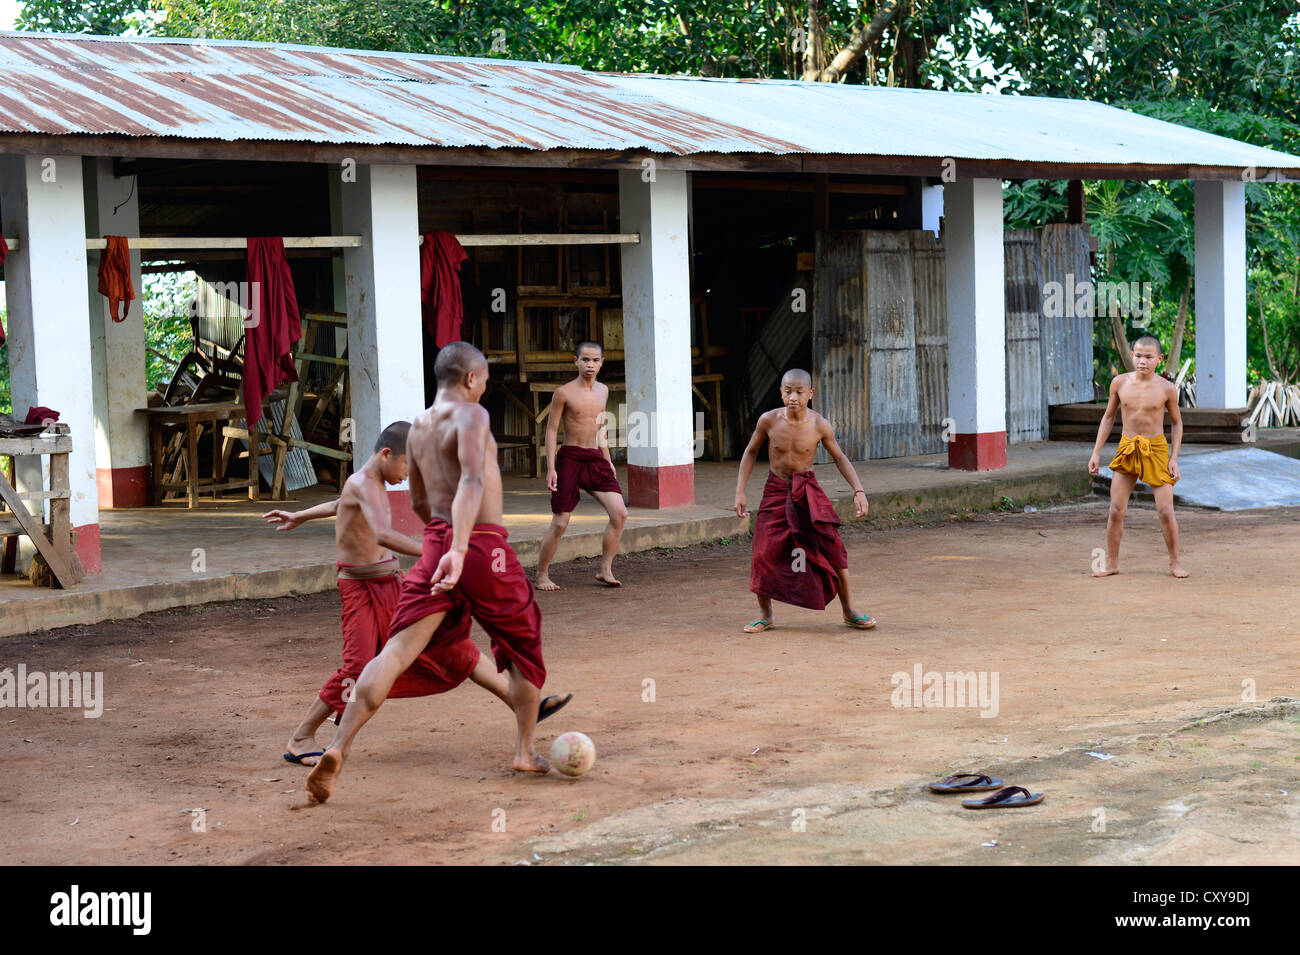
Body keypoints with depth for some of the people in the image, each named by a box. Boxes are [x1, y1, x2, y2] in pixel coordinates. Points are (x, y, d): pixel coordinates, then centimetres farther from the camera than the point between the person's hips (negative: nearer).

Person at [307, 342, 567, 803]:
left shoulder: (418, 426, 16)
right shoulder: (471, 415, -8)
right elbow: (473, 480, -25)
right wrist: (459, 548, -35)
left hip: (436, 543, 6)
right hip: (482, 546, -6)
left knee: (397, 650, -1)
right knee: (523, 645, 16)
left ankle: (339, 747, -15)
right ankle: (526, 751, 23)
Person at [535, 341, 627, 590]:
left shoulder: (603, 391, 10)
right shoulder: (564, 392, -8)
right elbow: (551, 429, -5)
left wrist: (607, 459, 20)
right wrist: (551, 468, -11)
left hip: (596, 459, 5)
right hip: (570, 458, -5)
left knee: (620, 513, -8)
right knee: (560, 523, -4)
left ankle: (605, 570, 4)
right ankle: (542, 575, 11)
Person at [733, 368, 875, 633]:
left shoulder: (820, 426, -13)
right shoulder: (769, 420, -13)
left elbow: (839, 457, 3)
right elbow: (751, 452, 4)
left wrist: (858, 491, -6)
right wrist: (740, 492, 0)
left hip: (809, 491, 0)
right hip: (776, 491, 0)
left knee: (834, 547, -6)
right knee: (764, 553, -8)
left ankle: (849, 611, 12)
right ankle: (765, 615, 13)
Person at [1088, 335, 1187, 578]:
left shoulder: (1166, 388, -7)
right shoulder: (1120, 382, -2)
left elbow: (1176, 422, 6)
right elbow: (1109, 417, 10)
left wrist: (1174, 459, -1)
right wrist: (1096, 453, 7)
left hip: (1156, 449, -2)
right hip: (1127, 448, 2)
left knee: (1165, 512, -4)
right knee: (1116, 511, -2)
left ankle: (1175, 563, 13)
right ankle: (1112, 564, 11)